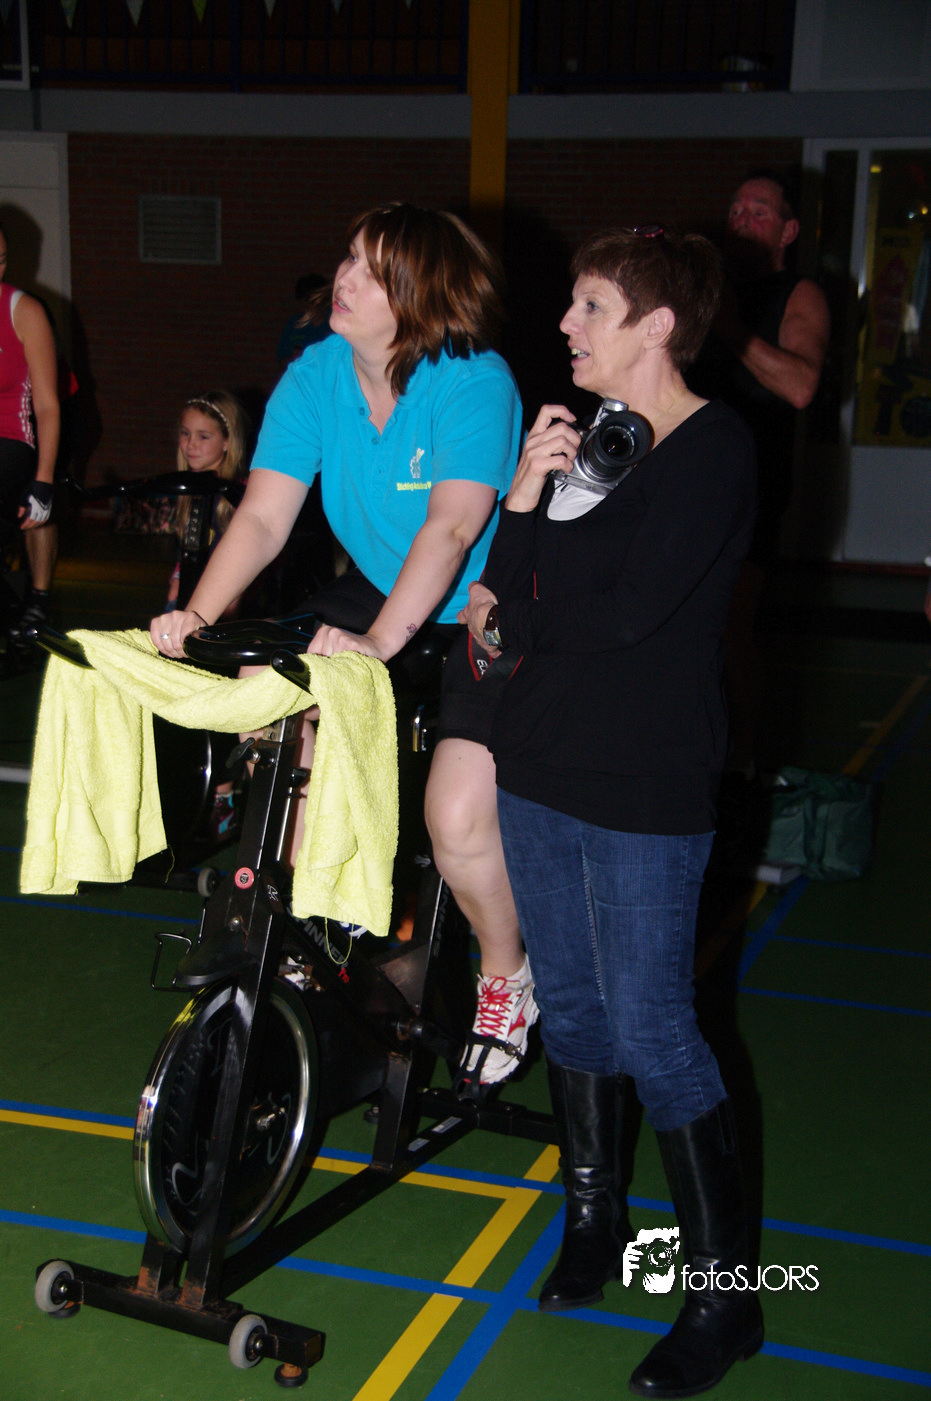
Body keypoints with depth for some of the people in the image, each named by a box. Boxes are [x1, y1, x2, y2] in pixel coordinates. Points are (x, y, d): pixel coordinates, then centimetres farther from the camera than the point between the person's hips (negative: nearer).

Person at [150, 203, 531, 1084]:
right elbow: (263, 515, -14)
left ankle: (505, 974, 15)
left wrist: (380, 639, -47)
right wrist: (196, 614, -29)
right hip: (375, 598, 6)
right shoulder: (314, 377, -7)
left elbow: (452, 523, -35)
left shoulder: (473, 381, -23)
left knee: (458, 821, -17)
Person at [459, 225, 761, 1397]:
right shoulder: (577, 430, 11)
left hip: (643, 786, -7)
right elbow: (509, 591, 8)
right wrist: (523, 499, -9)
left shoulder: (713, 452, -13)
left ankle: (724, 1289, 14)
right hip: (541, 766, 7)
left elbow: (628, 614, -23)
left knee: (649, 1033, -2)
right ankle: (592, 1214, 37)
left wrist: (515, 619, -9)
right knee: (570, 1005, 17)